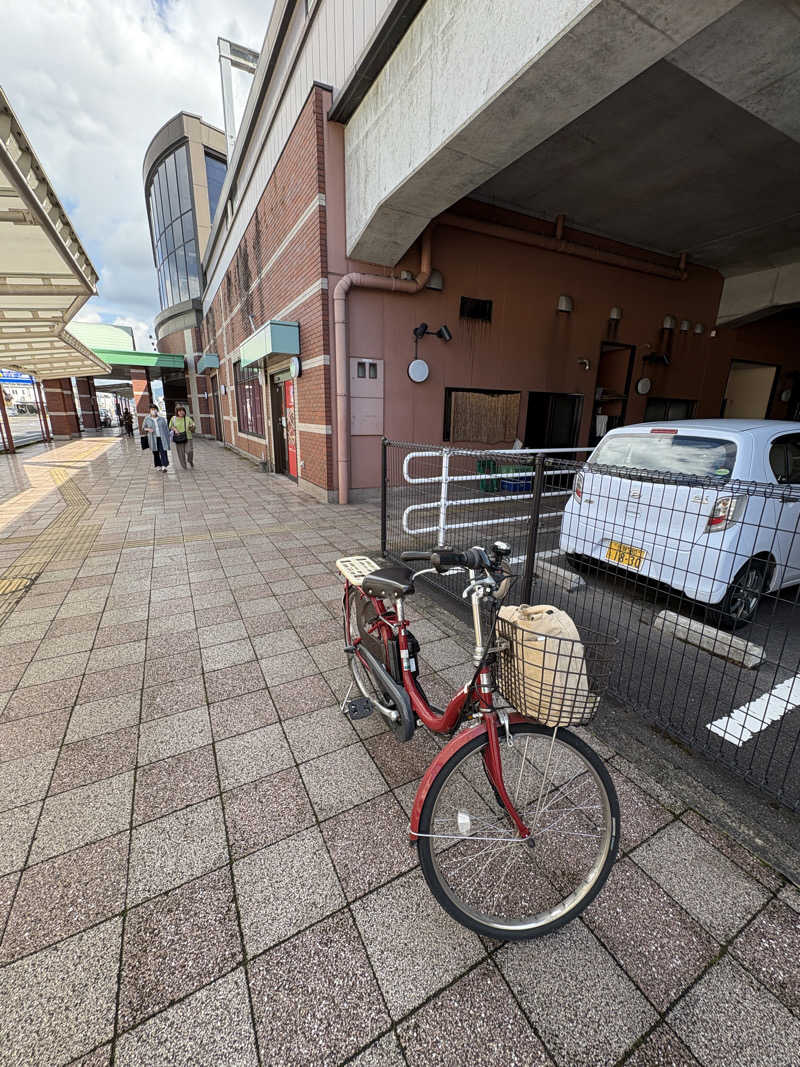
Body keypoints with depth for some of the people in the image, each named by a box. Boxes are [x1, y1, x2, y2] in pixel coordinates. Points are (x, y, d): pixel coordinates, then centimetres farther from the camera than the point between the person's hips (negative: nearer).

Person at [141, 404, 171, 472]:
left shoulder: (161, 418, 3)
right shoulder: (147, 419, 2)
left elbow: (166, 428, 7)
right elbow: (143, 428, 9)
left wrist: (168, 437, 3)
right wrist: (148, 429, -13)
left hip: (161, 437, 0)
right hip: (153, 438, 1)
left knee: (163, 451, -11)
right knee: (155, 453, 6)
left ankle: (164, 467, -15)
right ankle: (158, 466, 18)